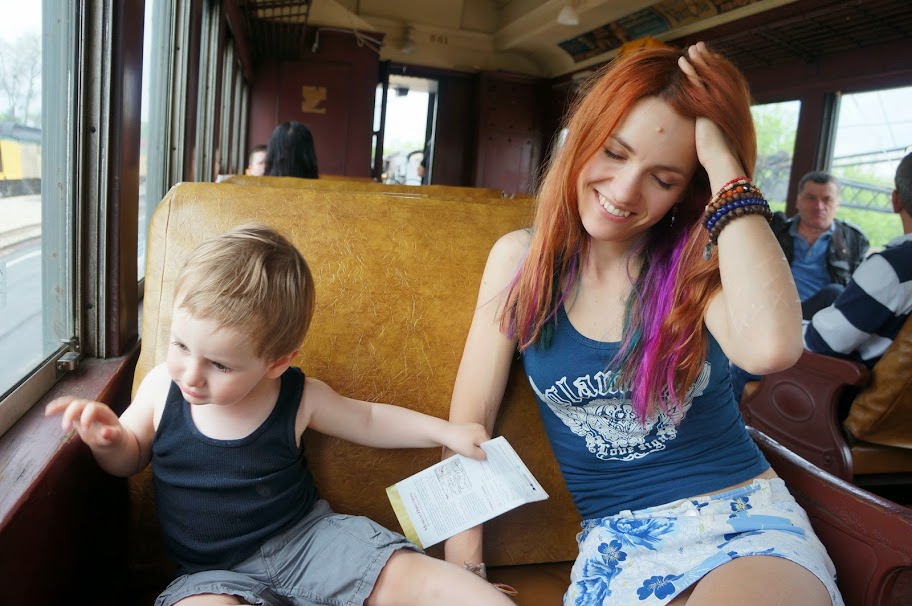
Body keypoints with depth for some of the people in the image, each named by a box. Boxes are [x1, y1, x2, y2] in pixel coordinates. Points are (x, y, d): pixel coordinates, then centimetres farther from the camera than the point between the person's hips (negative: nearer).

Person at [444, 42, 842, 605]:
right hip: (616, 537, 1)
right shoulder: (521, 258, -2)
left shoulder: (698, 261, -5)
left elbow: (772, 346, -30)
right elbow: (470, 417, -1)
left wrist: (723, 162, -22)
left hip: (744, 520, 0)